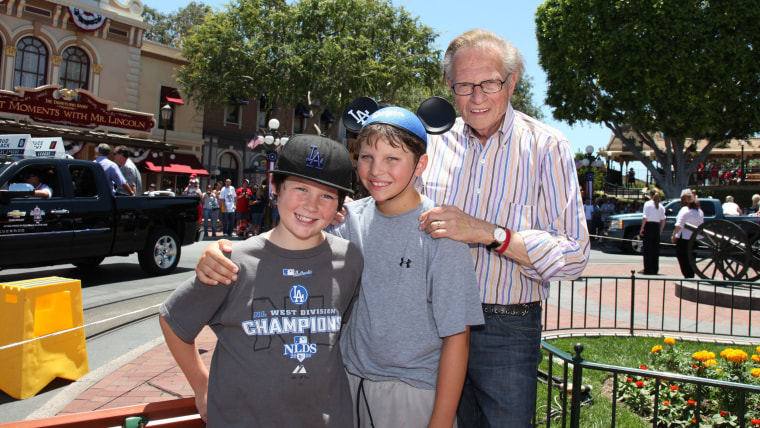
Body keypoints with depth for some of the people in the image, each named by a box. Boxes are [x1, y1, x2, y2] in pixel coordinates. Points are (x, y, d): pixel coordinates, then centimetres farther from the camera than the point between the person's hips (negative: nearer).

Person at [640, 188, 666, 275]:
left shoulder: (647, 204, -7)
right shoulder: (661, 206, 7)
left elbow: (645, 217, -13)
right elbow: (663, 220, 3)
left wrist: (642, 228, -8)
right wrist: (660, 230, 11)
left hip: (649, 226, -4)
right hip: (656, 227, 5)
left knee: (647, 249, 1)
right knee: (655, 249, 10)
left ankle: (648, 269, 0)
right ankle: (654, 269, 13)